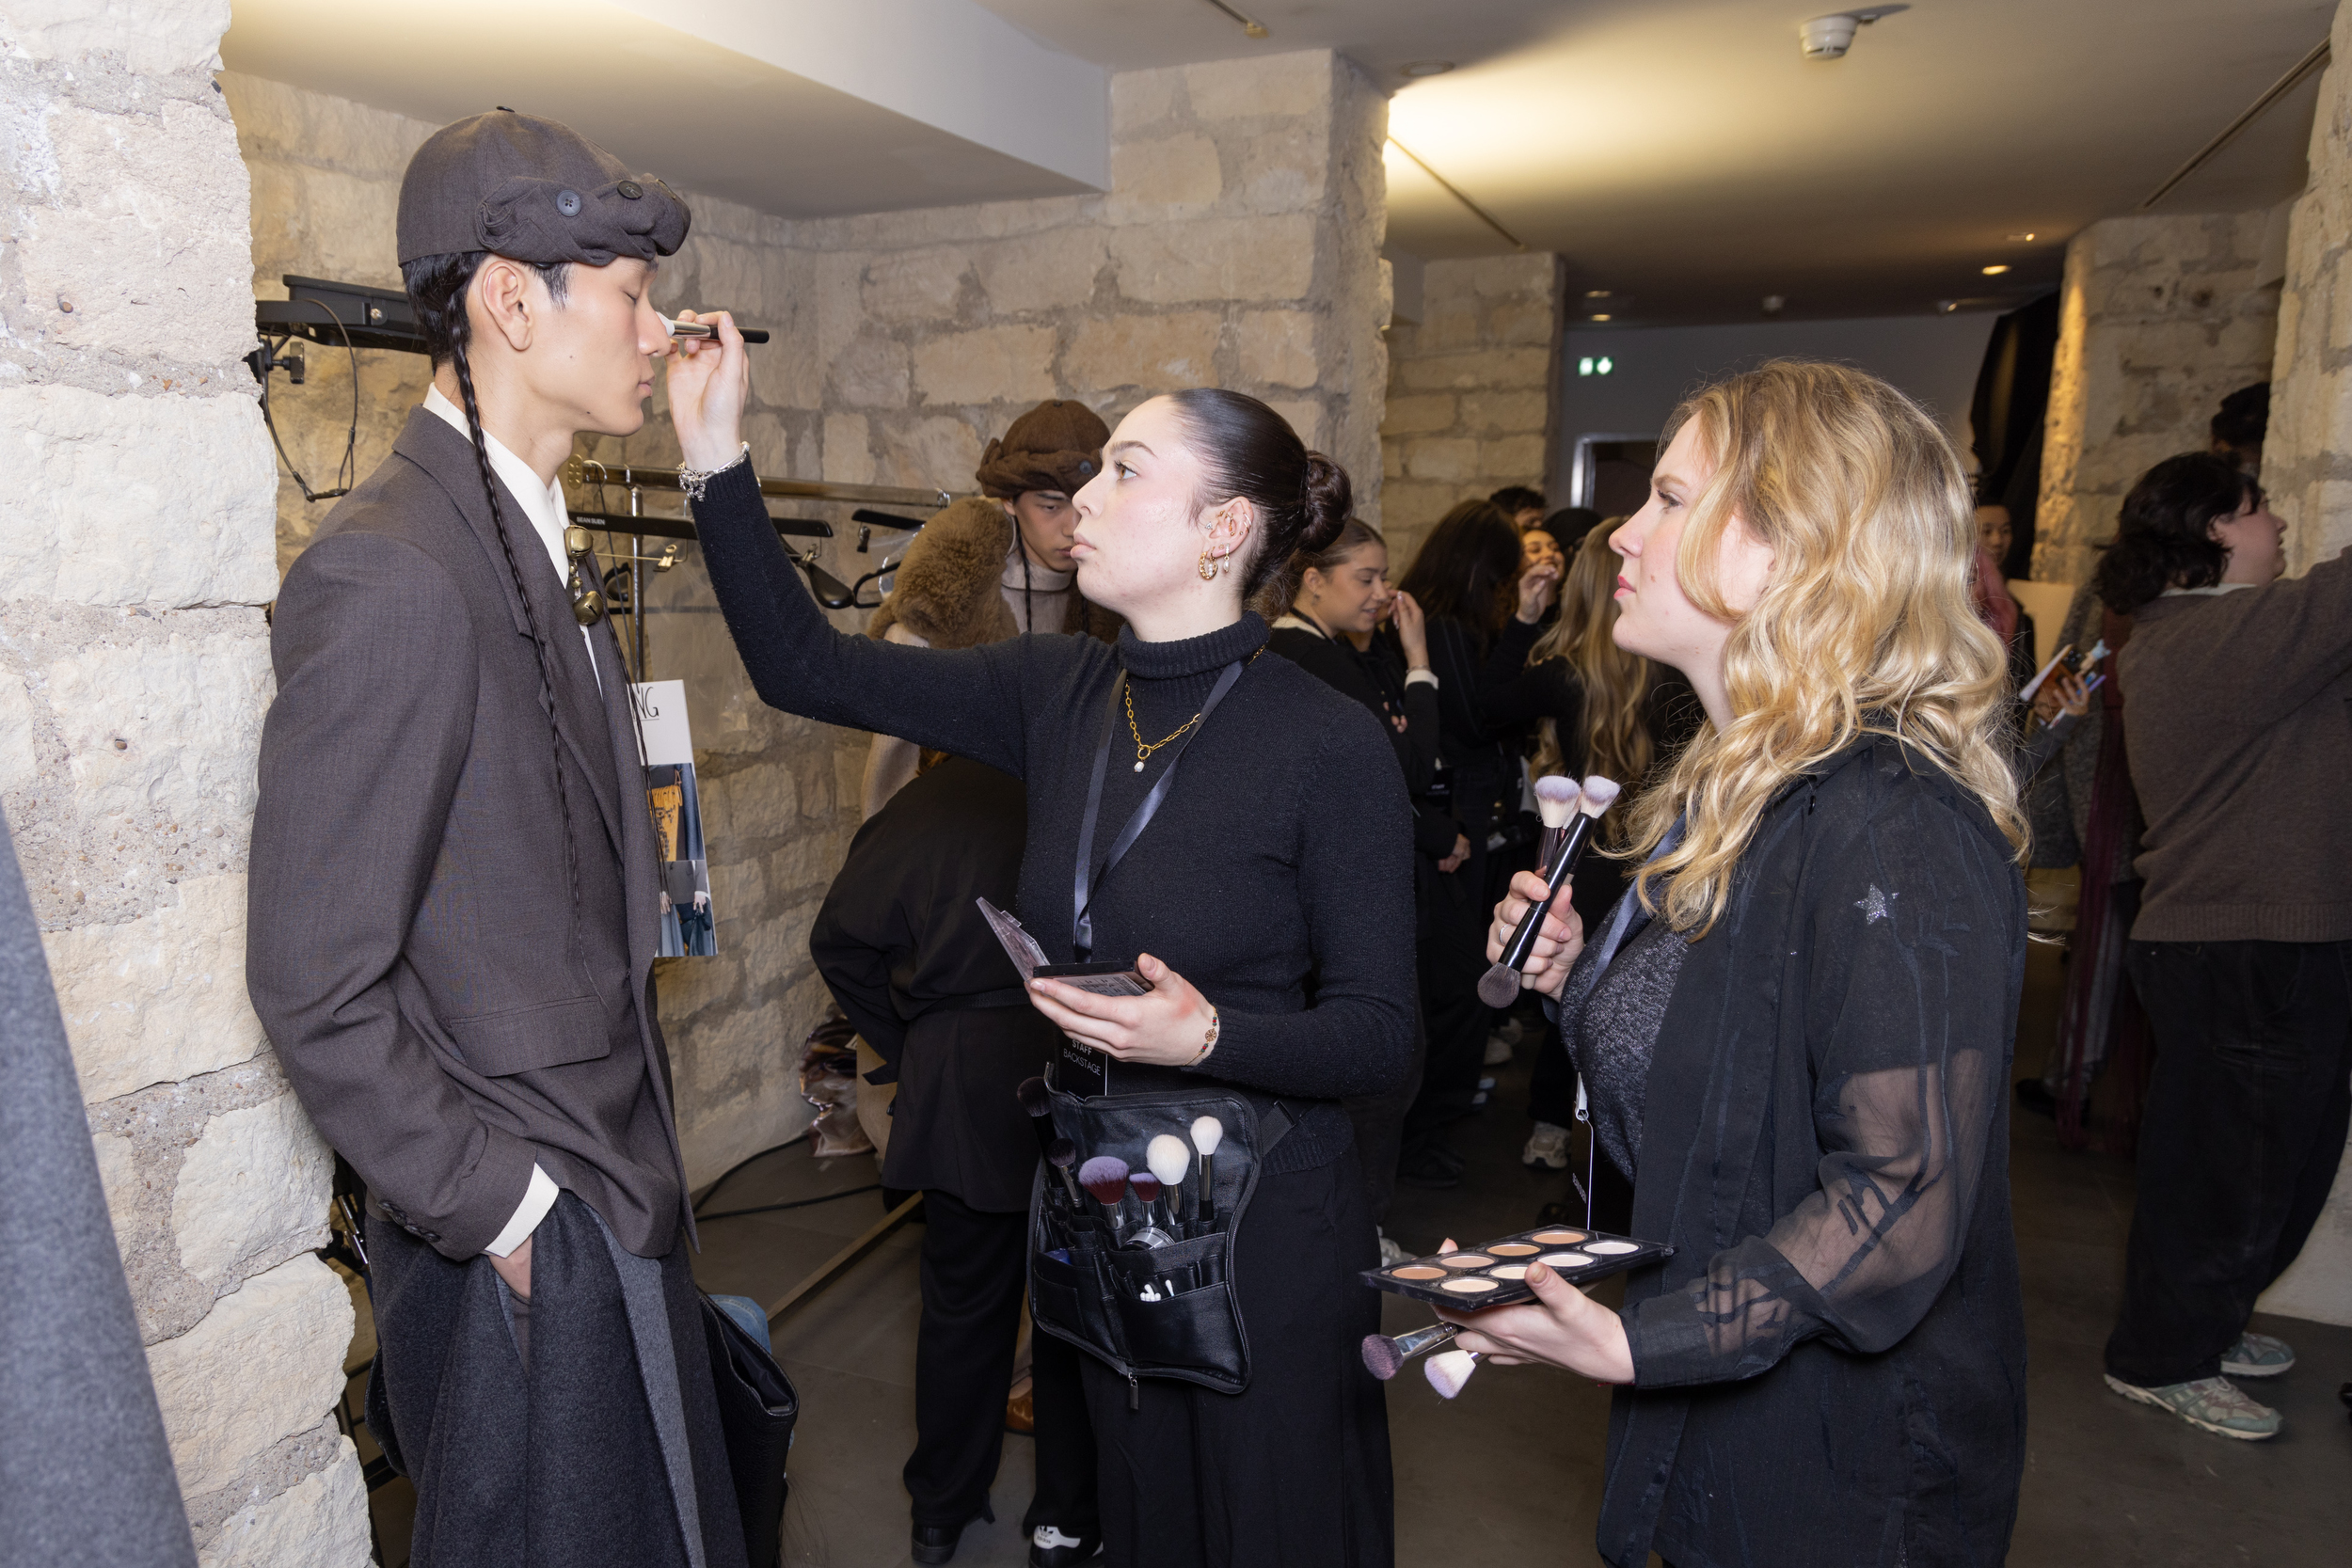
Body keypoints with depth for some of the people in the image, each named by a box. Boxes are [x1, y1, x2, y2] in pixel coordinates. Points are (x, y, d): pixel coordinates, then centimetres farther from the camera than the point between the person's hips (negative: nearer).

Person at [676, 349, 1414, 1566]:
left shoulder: (1333, 747, -18)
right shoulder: (1058, 692, -3)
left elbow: (1379, 1035, -14)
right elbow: (805, 665, -4)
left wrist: (1210, 1035, -30)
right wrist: (718, 460, -9)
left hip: (1265, 1232, -4)